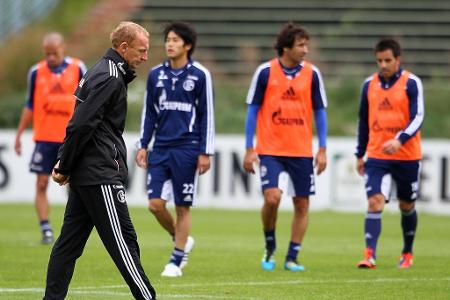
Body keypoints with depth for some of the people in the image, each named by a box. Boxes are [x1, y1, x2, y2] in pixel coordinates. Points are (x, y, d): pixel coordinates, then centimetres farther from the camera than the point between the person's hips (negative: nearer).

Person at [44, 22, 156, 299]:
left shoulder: (102, 73, 18)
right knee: (122, 240, -6)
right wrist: (65, 167, -11)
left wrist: (65, 164, 12)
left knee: (70, 241, 8)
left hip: (84, 174, 10)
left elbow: (79, 125, 20)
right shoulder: (110, 79, -14)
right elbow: (81, 125, -20)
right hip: (101, 176, -10)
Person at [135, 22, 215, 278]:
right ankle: (182, 240, 21)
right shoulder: (156, 75, 8)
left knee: (183, 207, 1)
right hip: (160, 149, 4)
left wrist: (205, 152, -6)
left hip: (187, 149, -4)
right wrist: (143, 145, 9)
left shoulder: (200, 75, -4)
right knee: (155, 203, -4)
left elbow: (207, 115, -2)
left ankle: (177, 261, 10)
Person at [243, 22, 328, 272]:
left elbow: (319, 111, 8)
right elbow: (252, 110, 1)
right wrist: (249, 150, -2)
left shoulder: (312, 74, 1)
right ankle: (270, 247, 9)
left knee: (302, 204, 3)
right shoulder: (265, 72, -5)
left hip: (302, 151, 3)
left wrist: (322, 149, 2)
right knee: (272, 198, -16)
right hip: (270, 149, -3)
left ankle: (292, 257, 15)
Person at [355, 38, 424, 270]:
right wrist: (360, 155, 15)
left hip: (407, 157, -2)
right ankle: (370, 255, -23)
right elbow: (364, 120, 14)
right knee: (374, 202, -15)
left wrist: (399, 140, -32)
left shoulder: (411, 83, -8)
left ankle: (407, 254, 31)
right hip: (377, 157, 2)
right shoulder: (369, 84, 4)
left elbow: (417, 117, -16)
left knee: (407, 206, 12)